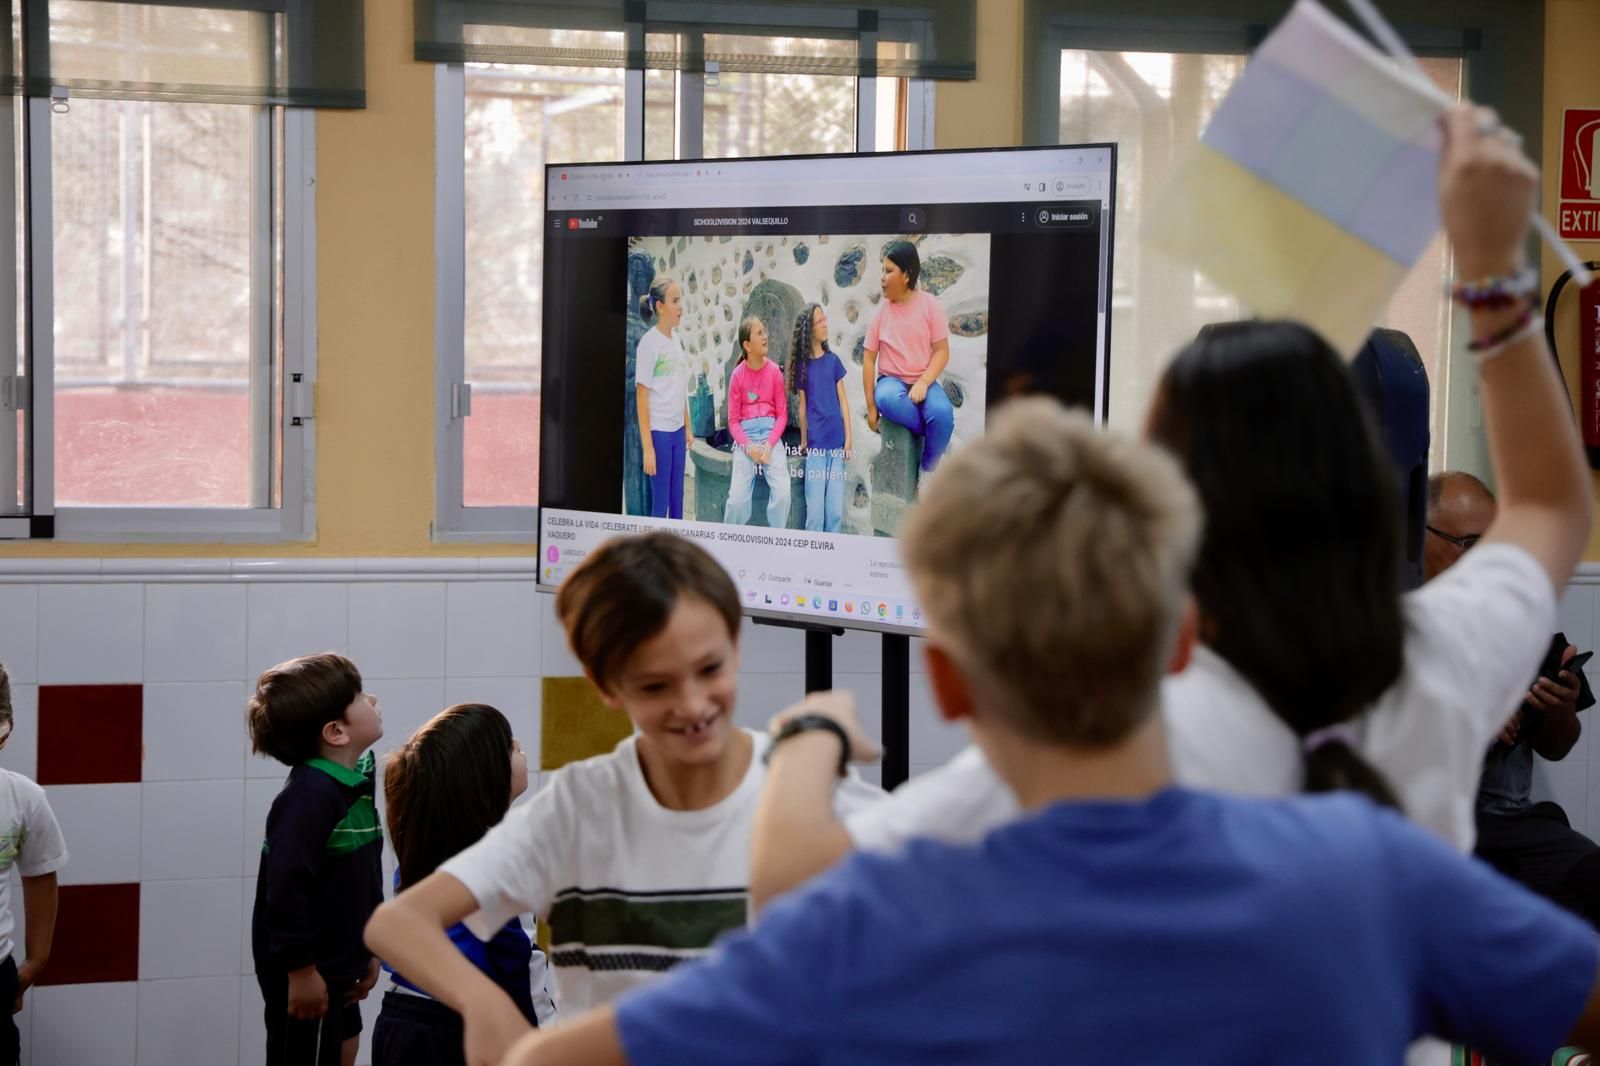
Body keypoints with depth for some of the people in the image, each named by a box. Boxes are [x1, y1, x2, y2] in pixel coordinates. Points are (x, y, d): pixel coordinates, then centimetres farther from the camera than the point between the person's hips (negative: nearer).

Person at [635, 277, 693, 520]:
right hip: (658, 432, -7)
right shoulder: (649, 343, -11)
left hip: (677, 431, 7)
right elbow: (642, 396, -12)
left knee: (676, 501, 10)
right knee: (660, 504, -3)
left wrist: (688, 427, 14)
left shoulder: (675, 341, 10)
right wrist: (647, 447, -15)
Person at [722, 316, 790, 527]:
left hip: (771, 432, 1)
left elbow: (782, 414, 4)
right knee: (737, 498, -17)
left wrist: (770, 444, -10)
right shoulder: (738, 375, -1)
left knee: (782, 494, -19)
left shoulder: (774, 371, 2)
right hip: (745, 434, -1)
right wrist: (748, 446, -12)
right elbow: (733, 419, 3)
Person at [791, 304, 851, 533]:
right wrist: (803, 441, 6)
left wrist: (848, 438, 2)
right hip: (815, 444, -2)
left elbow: (843, 401, 6)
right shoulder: (802, 366, 1)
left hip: (836, 442, 2)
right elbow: (802, 406, 6)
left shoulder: (832, 360, 5)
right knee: (815, 508, -3)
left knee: (835, 508, 2)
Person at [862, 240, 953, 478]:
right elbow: (869, 360, 1)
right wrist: (871, 406, -3)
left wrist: (922, 384, -20)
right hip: (892, 381, 0)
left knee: (942, 414, -33)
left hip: (923, 383, 0)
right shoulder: (882, 310, -1)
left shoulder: (930, 305, -4)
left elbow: (942, 352, -4)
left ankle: (927, 470, -9)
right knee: (886, 399, -38)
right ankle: (932, 431, -13)